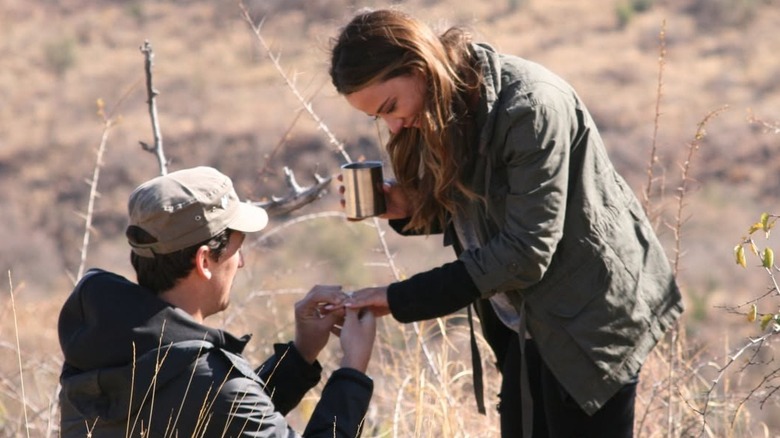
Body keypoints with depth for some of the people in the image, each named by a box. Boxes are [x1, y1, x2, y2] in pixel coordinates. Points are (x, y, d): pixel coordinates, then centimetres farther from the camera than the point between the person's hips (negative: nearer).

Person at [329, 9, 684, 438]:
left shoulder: (529, 106, -26)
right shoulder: (444, 111, 0)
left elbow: (525, 252, -27)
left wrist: (400, 299, -26)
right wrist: (406, 208, -10)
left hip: (591, 314, -8)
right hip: (525, 319, 8)